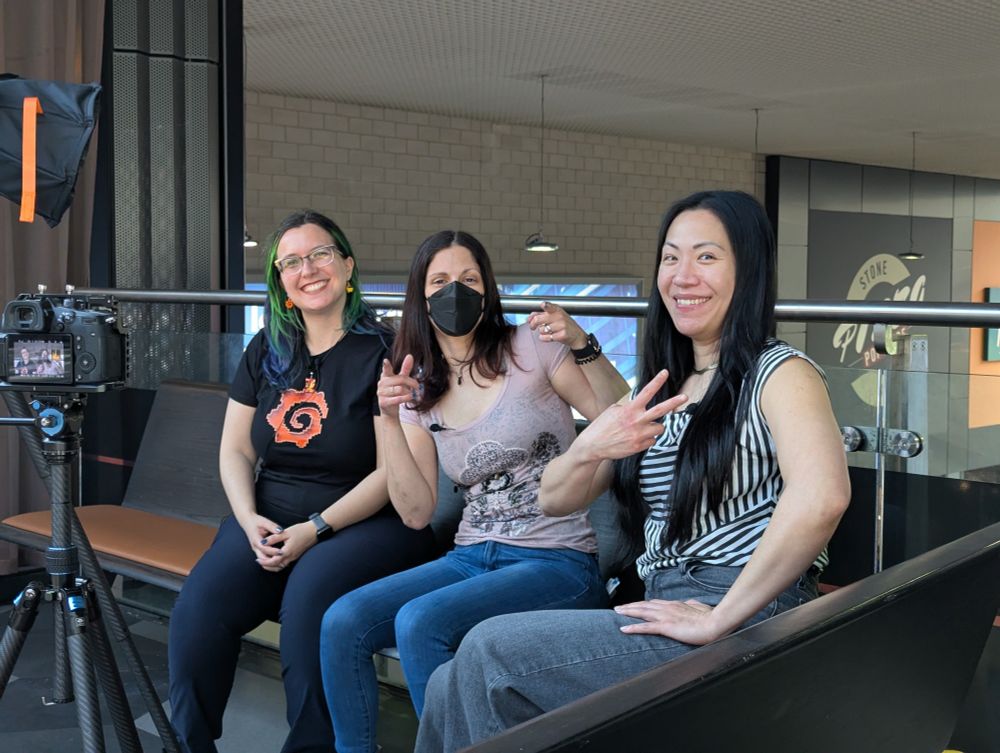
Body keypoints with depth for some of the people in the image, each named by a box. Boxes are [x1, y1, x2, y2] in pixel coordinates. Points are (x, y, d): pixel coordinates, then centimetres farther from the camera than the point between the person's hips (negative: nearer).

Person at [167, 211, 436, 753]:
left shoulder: (383, 351, -3)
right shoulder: (266, 351, 15)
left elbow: (391, 471, -9)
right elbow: (235, 450, 14)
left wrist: (316, 529, -16)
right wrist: (250, 520, -5)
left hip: (363, 522, -4)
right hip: (269, 519, 5)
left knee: (308, 596, -34)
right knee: (201, 601, -23)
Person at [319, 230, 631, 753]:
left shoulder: (530, 348, -2)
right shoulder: (418, 389, 10)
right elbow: (417, 512, 1)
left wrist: (583, 345, -21)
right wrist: (391, 420, -10)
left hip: (556, 564, -5)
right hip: (470, 557, 5)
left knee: (419, 622, -28)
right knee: (341, 622, -16)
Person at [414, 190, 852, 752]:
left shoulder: (780, 373, -8)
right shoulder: (664, 390, 16)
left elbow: (821, 497, -29)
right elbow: (555, 500, 12)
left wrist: (717, 619, -24)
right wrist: (589, 449, -11)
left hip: (747, 623, -7)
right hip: (668, 613, 7)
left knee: (488, 652, -12)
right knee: (454, 685, -4)